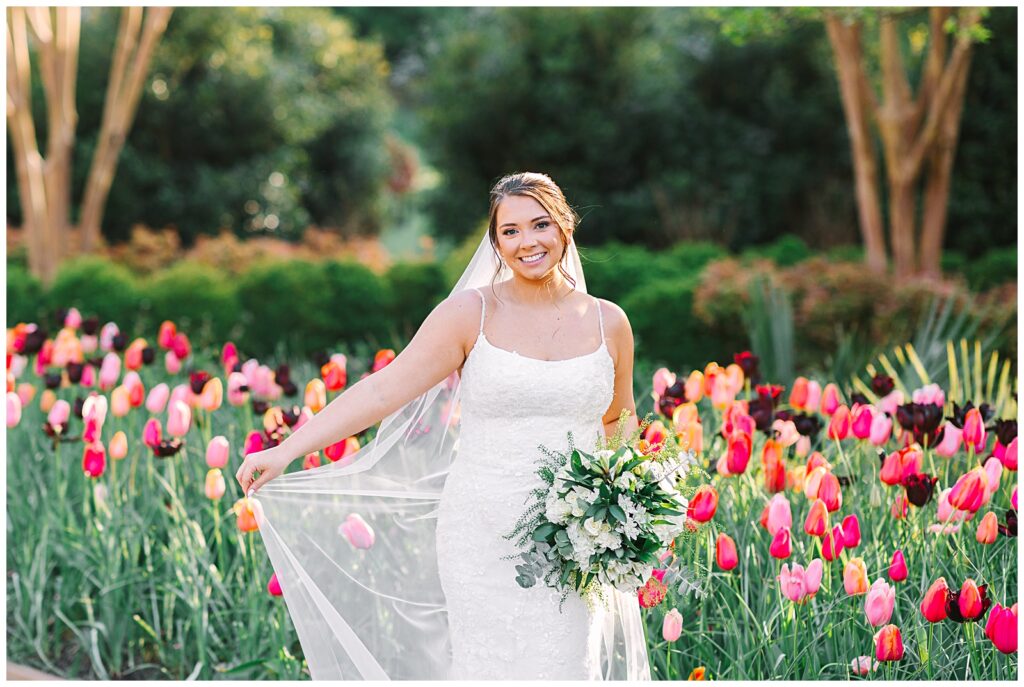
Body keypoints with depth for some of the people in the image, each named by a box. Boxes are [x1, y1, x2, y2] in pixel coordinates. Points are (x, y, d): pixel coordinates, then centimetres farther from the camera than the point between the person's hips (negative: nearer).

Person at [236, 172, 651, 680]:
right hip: (484, 540, -2)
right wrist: (285, 451, -15)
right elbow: (385, 390, -8)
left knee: (565, 669, 4)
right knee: (493, 668, -1)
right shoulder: (470, 314, -4)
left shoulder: (609, 323, 6)